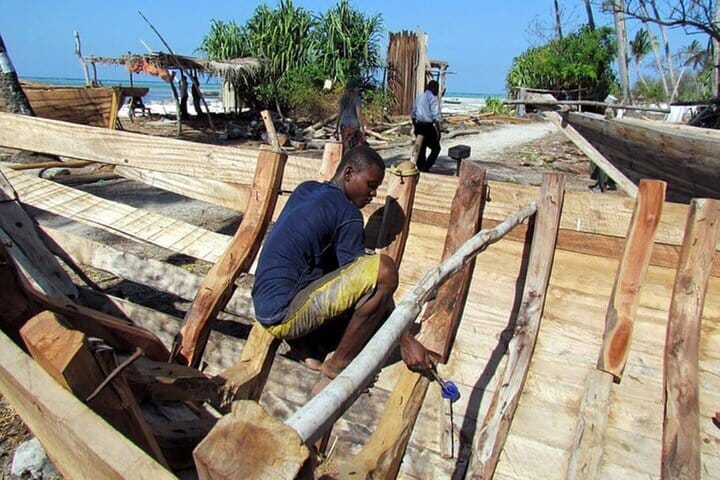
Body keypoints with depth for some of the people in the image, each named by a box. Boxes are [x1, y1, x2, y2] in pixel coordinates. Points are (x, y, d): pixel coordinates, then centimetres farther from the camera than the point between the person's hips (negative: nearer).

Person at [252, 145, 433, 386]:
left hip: (266, 307, 9)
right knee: (385, 269, -22)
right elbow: (365, 280, -13)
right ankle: (337, 366, -9)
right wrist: (406, 340, -9)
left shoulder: (305, 189, 12)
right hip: (284, 314, -9)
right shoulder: (346, 212, -12)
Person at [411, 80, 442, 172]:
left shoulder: (418, 97, 13)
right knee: (436, 148, 3)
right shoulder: (433, 98, -9)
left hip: (418, 125, 7)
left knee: (421, 148, 15)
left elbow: (413, 114, 18)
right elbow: (435, 116, -15)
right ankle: (425, 168, -7)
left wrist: (415, 127, 26)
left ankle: (420, 168, 18)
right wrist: (438, 130, -11)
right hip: (428, 126, -7)